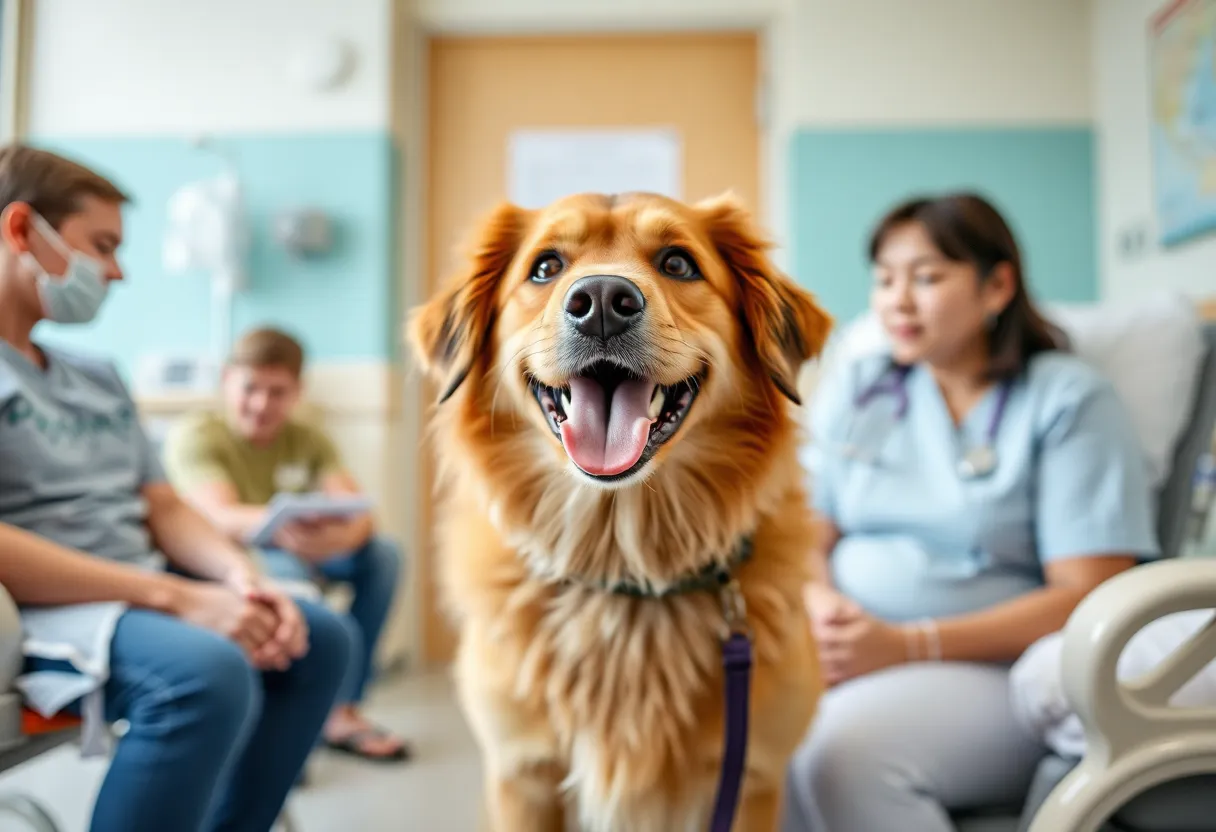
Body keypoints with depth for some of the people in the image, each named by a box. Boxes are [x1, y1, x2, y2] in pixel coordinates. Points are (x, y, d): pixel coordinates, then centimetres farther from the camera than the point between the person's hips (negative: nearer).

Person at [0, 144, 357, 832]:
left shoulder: (100, 378, 19)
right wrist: (178, 597, -23)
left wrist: (245, 580, -7)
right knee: (208, 671, -33)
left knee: (322, 637, 2)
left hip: (143, 595, 9)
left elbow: (165, 508, 13)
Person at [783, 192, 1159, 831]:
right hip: (841, 653, 4)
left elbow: (1089, 597, -6)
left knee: (843, 749, -35)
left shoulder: (1069, 397, 2)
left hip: (991, 668, -3)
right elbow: (807, 538, 11)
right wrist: (822, 604, -13)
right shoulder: (853, 386, 16)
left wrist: (909, 644, -16)